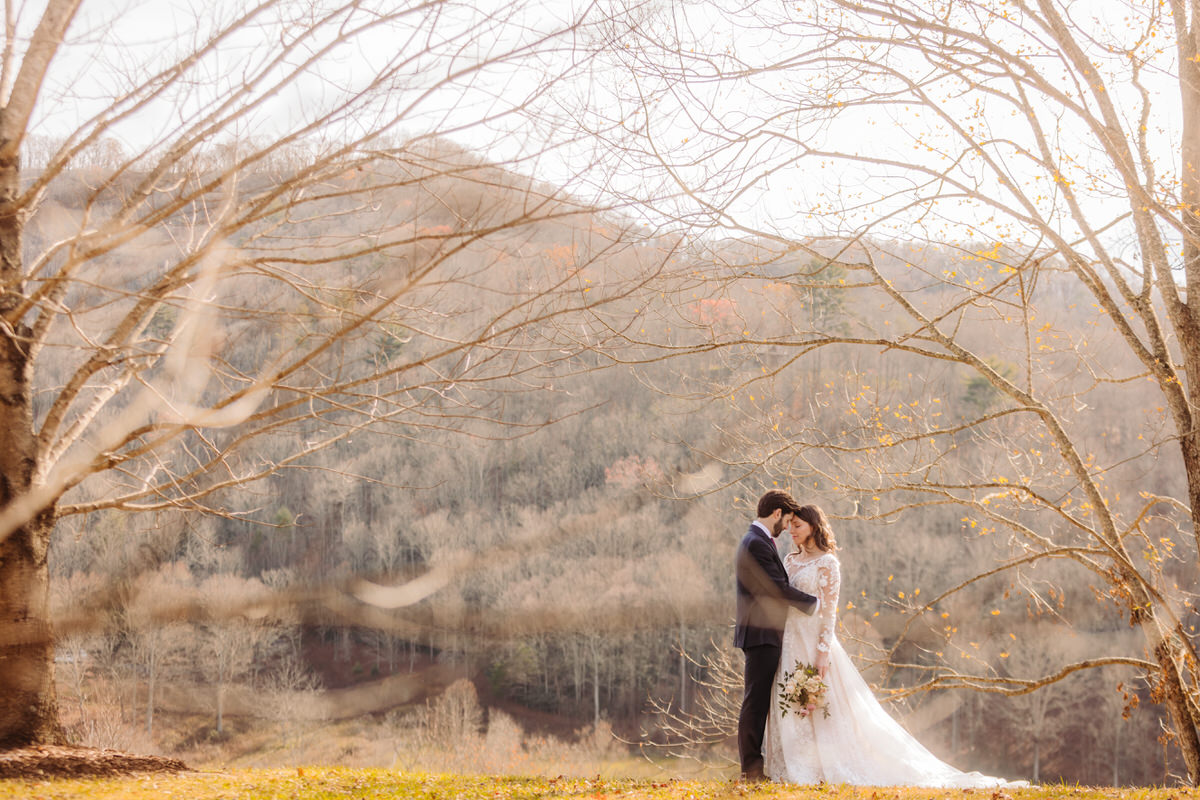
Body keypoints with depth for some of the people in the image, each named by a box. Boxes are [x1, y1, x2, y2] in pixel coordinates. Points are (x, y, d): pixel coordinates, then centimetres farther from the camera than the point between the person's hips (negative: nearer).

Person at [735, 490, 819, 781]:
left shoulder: (757, 540, 18)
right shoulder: (757, 544, -16)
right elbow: (778, 587, -19)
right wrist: (812, 603, -8)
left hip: (764, 635, 11)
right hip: (761, 634, -11)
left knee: (759, 702, 13)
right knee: (755, 700, -7)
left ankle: (753, 765, 18)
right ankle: (751, 768, -4)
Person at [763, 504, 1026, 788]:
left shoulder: (826, 562, -7)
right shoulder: (790, 560, 14)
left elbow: (829, 612, -11)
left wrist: (823, 652, -17)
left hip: (813, 641, -7)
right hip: (787, 643, 7)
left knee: (820, 709, -5)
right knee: (789, 708, 5)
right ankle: (794, 768, 10)